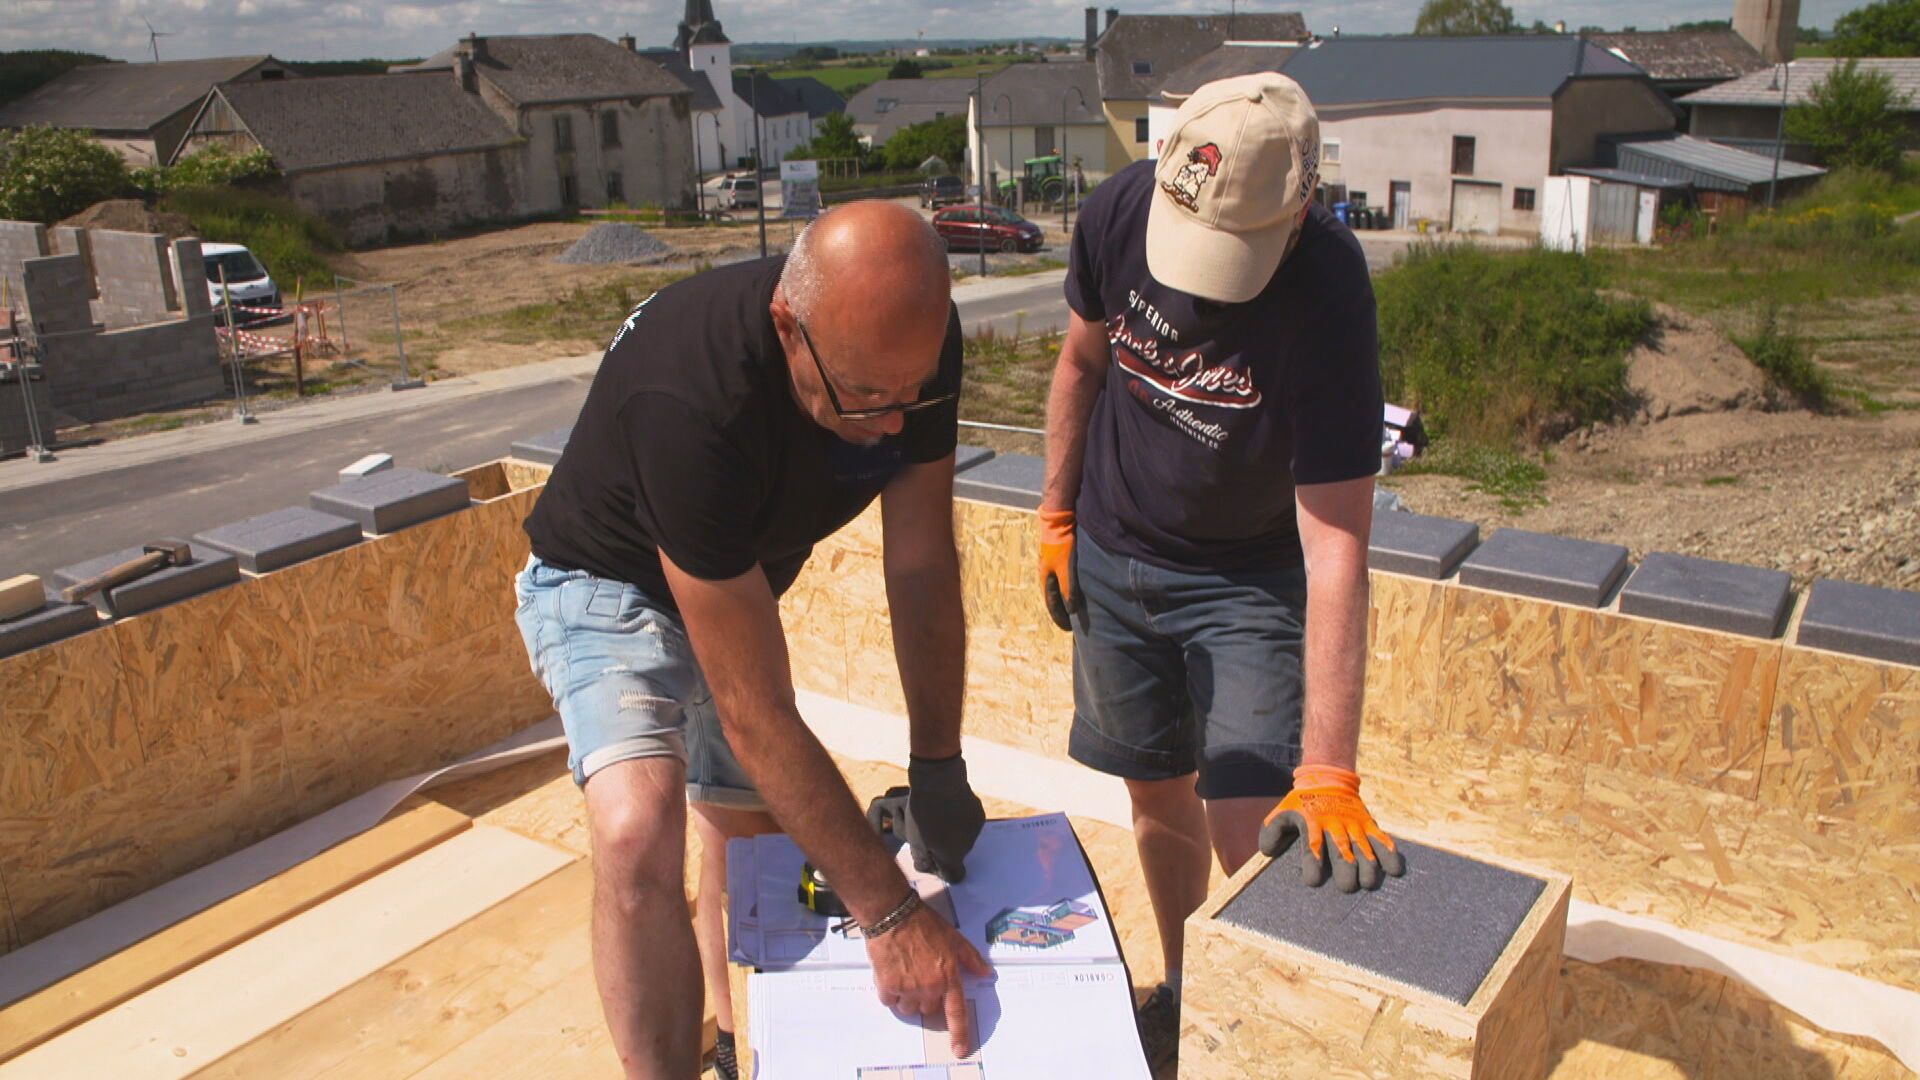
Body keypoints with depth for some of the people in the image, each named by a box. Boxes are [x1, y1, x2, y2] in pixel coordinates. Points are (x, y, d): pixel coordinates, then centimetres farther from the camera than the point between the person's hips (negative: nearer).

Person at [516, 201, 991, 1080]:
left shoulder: (911, 342, -25)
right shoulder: (688, 403, -43)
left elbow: (922, 569, -14)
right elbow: (755, 714, -39)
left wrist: (937, 771, -14)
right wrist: (889, 915, -35)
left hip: (742, 579, 6)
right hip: (608, 586, -5)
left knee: (751, 827, 15)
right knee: (638, 831, -30)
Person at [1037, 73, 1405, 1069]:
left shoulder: (1326, 294, -31)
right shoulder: (1121, 211, -18)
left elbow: (1336, 549, -33)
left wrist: (1328, 772, -35)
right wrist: (1057, 512, 7)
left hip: (1247, 579, -3)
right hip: (1113, 555, 4)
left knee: (1249, 835, -10)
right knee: (1160, 799, 15)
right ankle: (1180, 989, 39)